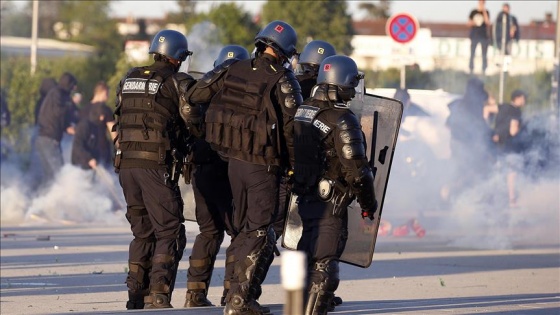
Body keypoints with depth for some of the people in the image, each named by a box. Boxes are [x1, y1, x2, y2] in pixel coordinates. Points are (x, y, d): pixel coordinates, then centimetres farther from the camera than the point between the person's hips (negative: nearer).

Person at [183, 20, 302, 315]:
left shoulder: (231, 70, 2)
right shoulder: (282, 81, -12)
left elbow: (193, 96, 5)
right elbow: (291, 126, -12)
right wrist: (293, 165, -1)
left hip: (234, 160, 6)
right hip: (263, 166, -6)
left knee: (244, 228, 19)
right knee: (259, 233, 1)